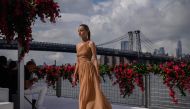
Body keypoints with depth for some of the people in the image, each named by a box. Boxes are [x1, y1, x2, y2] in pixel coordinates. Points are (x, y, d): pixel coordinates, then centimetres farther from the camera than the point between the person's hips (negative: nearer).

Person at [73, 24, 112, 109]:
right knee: (88, 95, 7)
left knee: (87, 95, -10)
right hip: (82, 71, 7)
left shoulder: (91, 43, -4)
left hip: (89, 70, -7)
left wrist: (97, 74, -17)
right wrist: (75, 75, 16)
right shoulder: (78, 45, 17)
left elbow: (95, 59, -10)